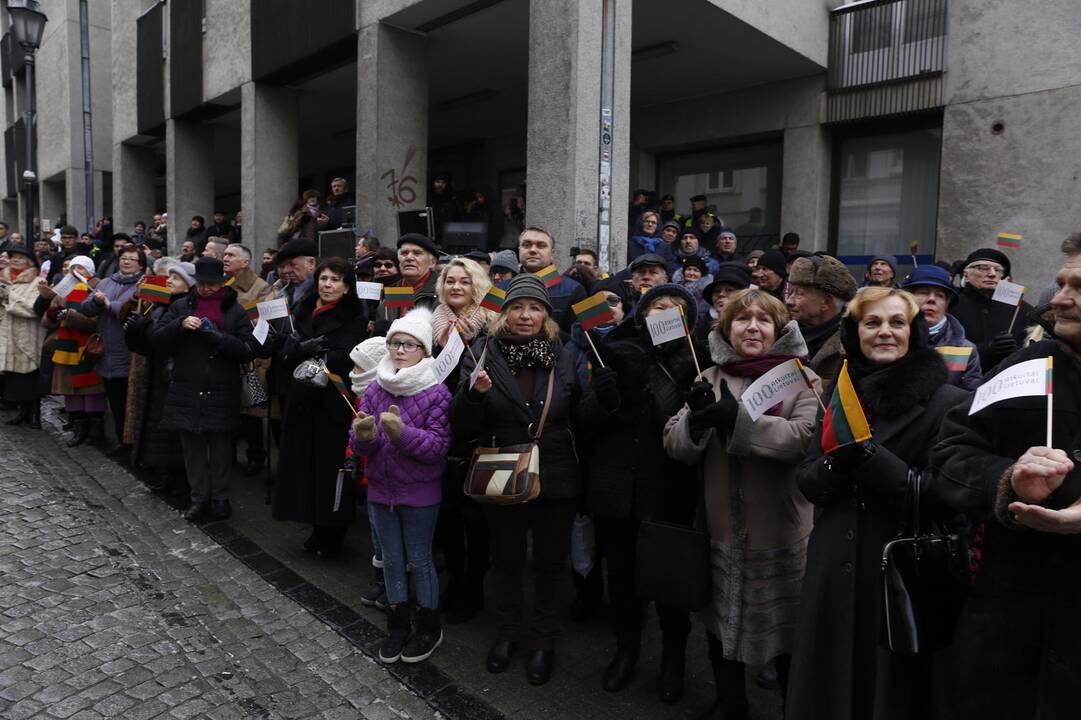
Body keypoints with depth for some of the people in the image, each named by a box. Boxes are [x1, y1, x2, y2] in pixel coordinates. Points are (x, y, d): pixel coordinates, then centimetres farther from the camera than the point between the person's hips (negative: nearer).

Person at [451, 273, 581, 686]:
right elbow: (461, 428, -7)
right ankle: (508, 632, 41)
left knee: (550, 561, 14)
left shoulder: (564, 359, -2)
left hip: (555, 481, 0)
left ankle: (544, 640, 36)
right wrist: (474, 392, -24)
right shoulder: (483, 355, -5)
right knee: (506, 559, 18)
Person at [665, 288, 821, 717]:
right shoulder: (710, 378, 5)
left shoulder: (801, 378, -6)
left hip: (782, 533, -3)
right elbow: (676, 446, -2)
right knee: (721, 625, 19)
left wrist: (737, 420, -30)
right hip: (721, 530, 4)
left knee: (786, 630, 11)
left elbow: (805, 439, -22)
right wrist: (697, 419, -23)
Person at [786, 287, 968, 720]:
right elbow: (808, 483, 3)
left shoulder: (946, 401, -9)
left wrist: (868, 454, -22)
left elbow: (940, 500, -14)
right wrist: (839, 459, -18)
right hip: (834, 569, 4)